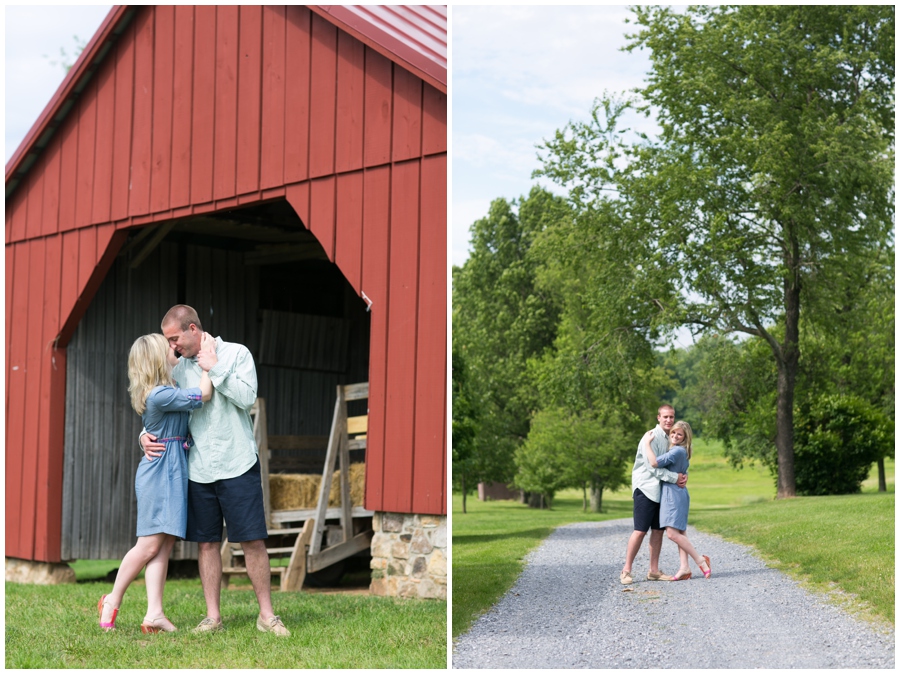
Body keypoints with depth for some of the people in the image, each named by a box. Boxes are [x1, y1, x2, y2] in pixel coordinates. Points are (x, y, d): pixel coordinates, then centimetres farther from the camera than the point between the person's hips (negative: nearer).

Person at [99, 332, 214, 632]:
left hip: (172, 472, 10)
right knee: (149, 545, -5)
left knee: (164, 547, 3)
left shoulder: (162, 390, 12)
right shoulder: (159, 395, -17)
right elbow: (203, 395, -17)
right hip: (161, 471, -10)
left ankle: (155, 613, 0)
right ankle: (112, 600, 11)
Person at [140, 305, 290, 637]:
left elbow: (247, 397, -14)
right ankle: (213, 616, 14)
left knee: (253, 540, -3)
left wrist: (215, 368, -13)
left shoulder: (236, 353, -1)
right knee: (207, 542, 6)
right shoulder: (179, 368, 10)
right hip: (198, 469, 4)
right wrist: (147, 434, -4)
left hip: (238, 464, -4)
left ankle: (266, 615, 5)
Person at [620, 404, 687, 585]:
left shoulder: (671, 438, 14)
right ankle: (626, 571, -5)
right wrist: (675, 477, -15)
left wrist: (684, 475, -6)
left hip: (661, 490, 8)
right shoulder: (652, 437, -12)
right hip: (646, 488, -8)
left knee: (658, 530, 7)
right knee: (640, 530, -10)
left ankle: (654, 571, 12)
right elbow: (653, 466, -18)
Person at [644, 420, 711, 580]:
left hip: (674, 493, -10)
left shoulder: (677, 451, -16)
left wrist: (647, 443, -17)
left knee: (672, 533, -13)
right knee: (679, 532, 7)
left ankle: (700, 561, -8)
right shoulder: (680, 451, 15)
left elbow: (655, 462, -24)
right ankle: (685, 567, 5)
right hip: (671, 493, 10)